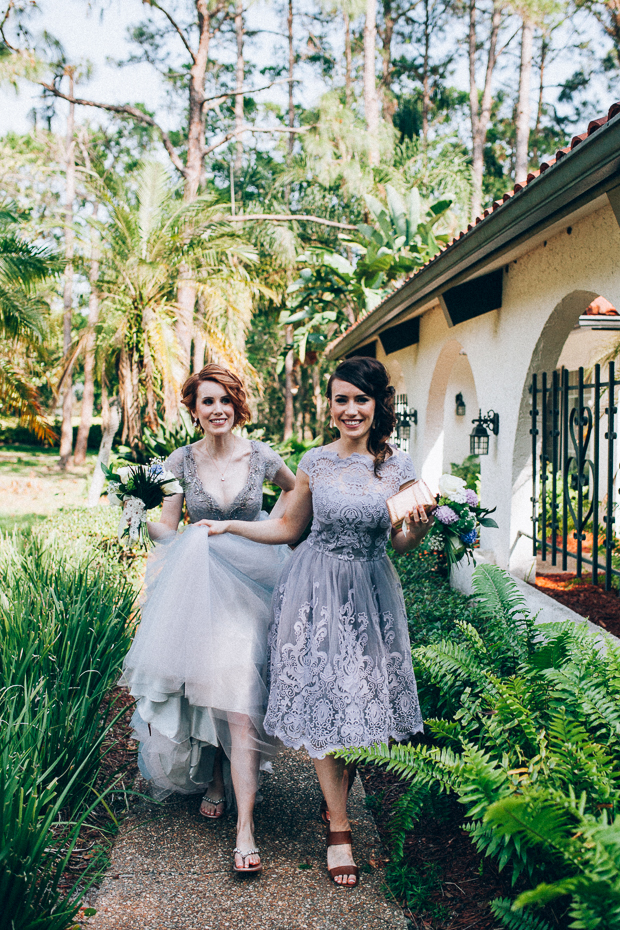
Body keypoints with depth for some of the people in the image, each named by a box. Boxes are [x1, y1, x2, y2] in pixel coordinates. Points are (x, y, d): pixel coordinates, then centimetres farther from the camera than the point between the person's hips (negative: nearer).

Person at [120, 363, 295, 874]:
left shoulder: (261, 455, -2)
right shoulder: (181, 461, 0)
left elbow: (294, 488, 19)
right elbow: (165, 525, 1)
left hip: (247, 587, -1)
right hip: (196, 588, 2)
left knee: (239, 697, -10)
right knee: (203, 691, 8)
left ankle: (245, 827, -8)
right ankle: (214, 781, 35)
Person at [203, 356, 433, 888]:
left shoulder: (399, 467, -1)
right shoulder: (315, 463, -2)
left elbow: (401, 544, 6)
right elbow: (289, 527, 9)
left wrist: (419, 530, -15)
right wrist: (227, 526, 5)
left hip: (371, 593, 1)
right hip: (317, 590, -1)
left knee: (361, 699, 5)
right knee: (322, 699, 0)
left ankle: (338, 797, 32)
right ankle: (340, 829, 12)